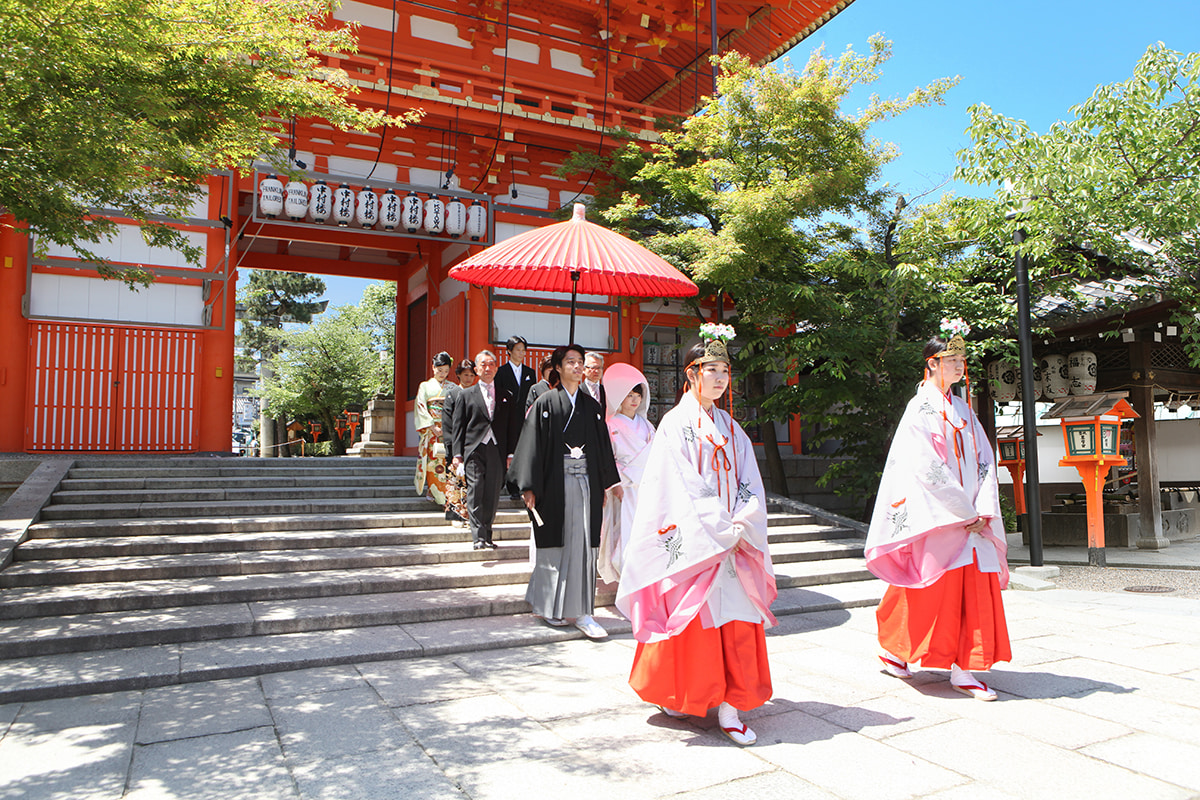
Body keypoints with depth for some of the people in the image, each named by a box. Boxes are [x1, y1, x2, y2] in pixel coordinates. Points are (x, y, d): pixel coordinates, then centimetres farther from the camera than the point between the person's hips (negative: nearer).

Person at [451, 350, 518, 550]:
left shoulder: (507, 397, 15)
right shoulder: (466, 396, 11)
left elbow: (511, 427, 12)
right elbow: (459, 427, 6)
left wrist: (511, 454, 3)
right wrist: (457, 454, -2)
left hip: (497, 451, 2)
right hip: (474, 450, -2)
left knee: (492, 496, 3)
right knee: (475, 494, -8)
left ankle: (487, 536, 14)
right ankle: (478, 537, -7)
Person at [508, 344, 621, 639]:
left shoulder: (592, 406, 12)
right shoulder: (546, 402, 0)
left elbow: (604, 447, 16)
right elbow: (533, 445, -4)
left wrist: (611, 482, 15)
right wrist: (529, 487, -10)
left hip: (585, 482, 3)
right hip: (556, 483, -3)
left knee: (584, 545, 1)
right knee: (555, 543, 3)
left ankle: (582, 612, 5)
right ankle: (549, 606, 20)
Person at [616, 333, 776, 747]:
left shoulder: (730, 427, 14)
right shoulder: (676, 423, -4)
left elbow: (749, 484, 10)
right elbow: (681, 488, -12)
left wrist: (741, 525, -7)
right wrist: (718, 531, -14)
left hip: (733, 541, 5)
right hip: (691, 541, -5)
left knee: (735, 622, 2)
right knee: (690, 619, 2)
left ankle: (728, 708, 9)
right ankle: (674, 694, 24)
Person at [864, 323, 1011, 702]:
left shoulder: (963, 409, 15)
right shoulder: (921, 409, -8)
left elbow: (984, 460, 10)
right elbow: (929, 470, -15)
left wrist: (984, 510, -3)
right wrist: (965, 512, -14)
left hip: (970, 518, 7)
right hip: (935, 517, -7)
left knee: (975, 588, 3)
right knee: (931, 589, 0)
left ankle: (961, 669, 11)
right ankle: (893, 650, 19)